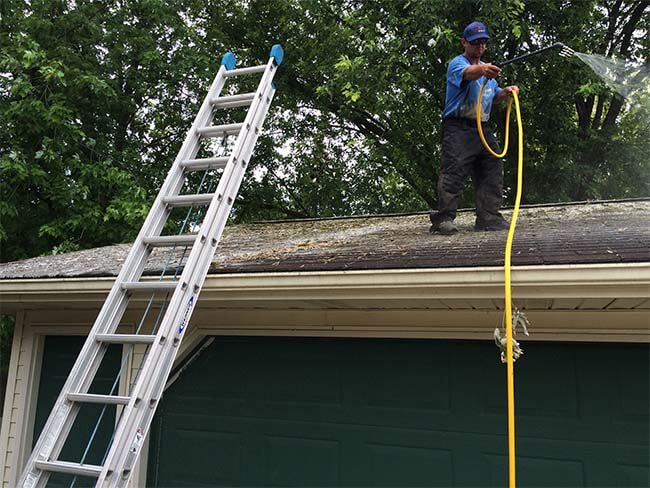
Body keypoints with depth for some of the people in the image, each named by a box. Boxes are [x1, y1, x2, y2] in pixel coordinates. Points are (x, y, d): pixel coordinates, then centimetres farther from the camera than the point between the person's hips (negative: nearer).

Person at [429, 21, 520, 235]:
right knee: (454, 172, -15)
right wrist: (482, 70, -50)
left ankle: (489, 217, 11)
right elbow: (466, 73, -28)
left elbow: (494, 96, 30)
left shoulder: (487, 68, 25)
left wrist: (506, 92, 8)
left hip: (483, 128, 8)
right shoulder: (457, 63, -3)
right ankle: (443, 219, -13)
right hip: (458, 128, -8)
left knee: (492, 172, 5)